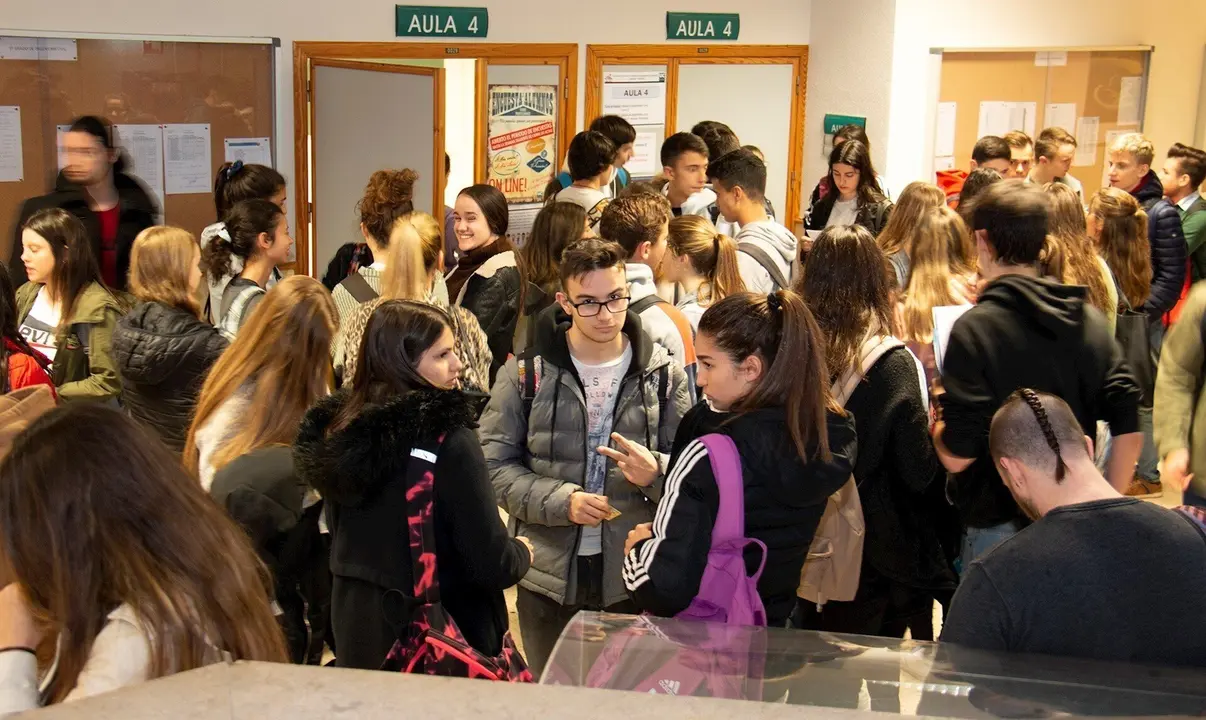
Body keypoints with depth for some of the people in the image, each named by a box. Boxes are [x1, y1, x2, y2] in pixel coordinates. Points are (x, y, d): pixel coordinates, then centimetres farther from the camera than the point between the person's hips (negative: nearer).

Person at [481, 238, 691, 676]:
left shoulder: (663, 373, 1)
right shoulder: (526, 371, -2)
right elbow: (495, 463, -4)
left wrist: (655, 473, -20)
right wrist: (562, 500, -18)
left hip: (633, 576, 0)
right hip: (549, 574, 0)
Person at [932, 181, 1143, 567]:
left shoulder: (975, 329, -18)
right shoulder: (1090, 319, -1)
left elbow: (957, 456, -21)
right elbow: (1128, 430, -2)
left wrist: (936, 420, 0)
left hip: (999, 526, -5)